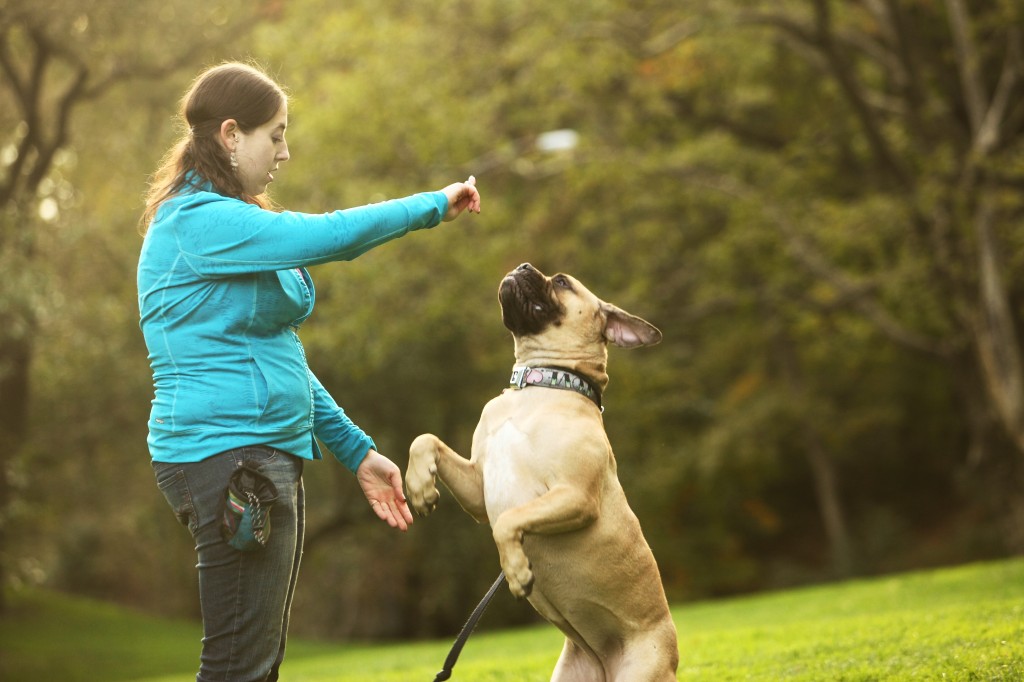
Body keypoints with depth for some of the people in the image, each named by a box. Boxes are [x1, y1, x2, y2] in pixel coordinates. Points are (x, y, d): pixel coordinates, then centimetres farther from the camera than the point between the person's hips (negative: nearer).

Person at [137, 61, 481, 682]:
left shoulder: (235, 223, 19)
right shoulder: (196, 220, -13)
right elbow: (328, 237, -24)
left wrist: (356, 451, 19)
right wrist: (434, 206, -11)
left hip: (273, 457, 10)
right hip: (226, 451, -10)